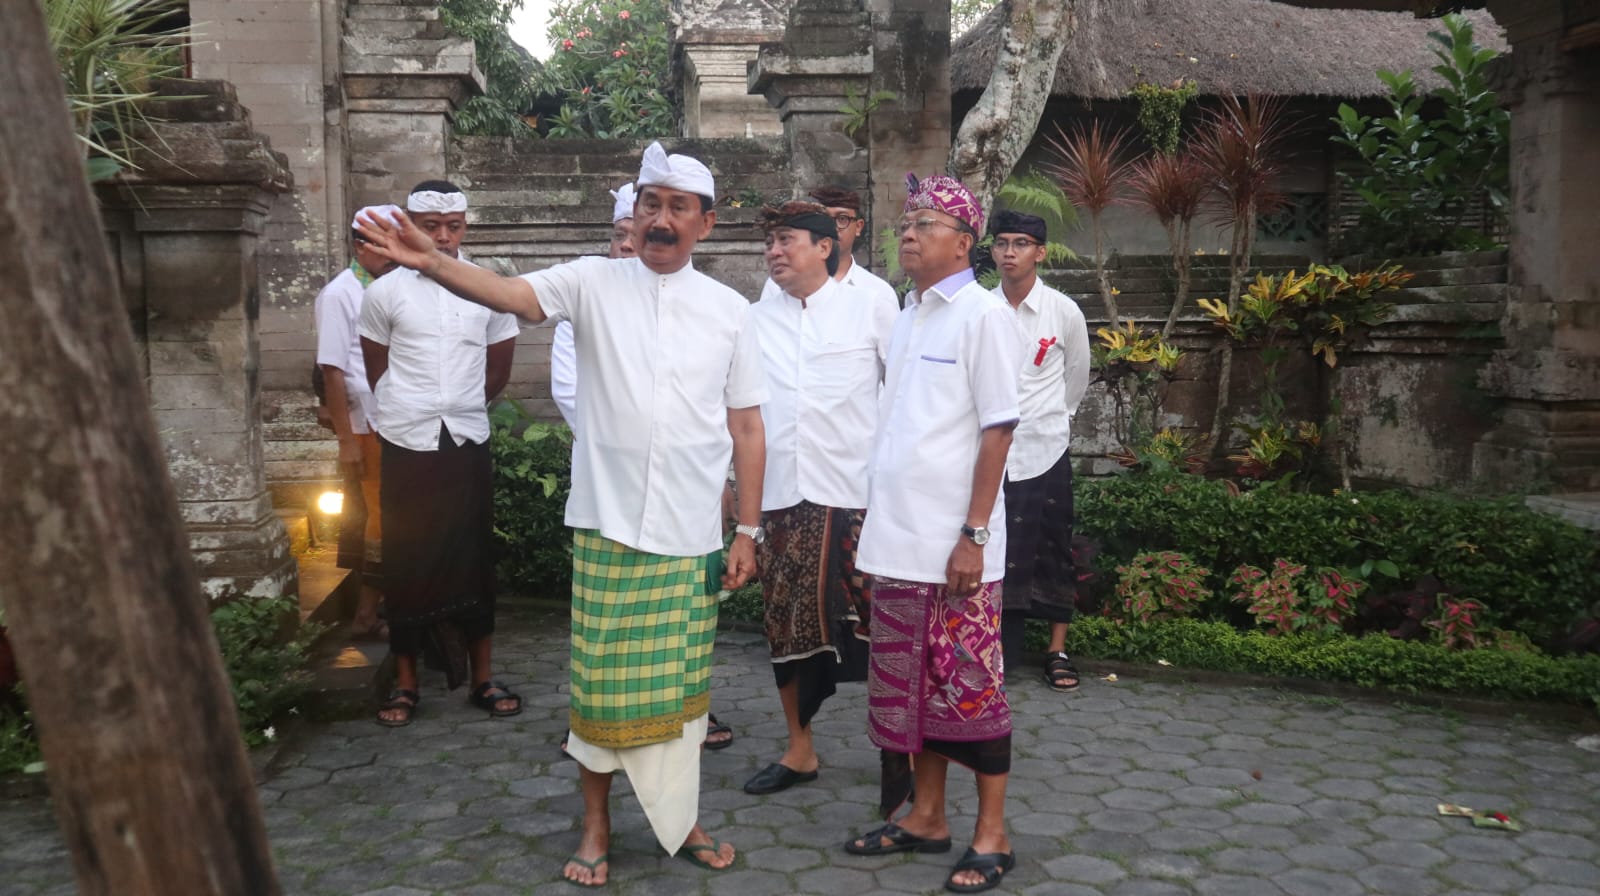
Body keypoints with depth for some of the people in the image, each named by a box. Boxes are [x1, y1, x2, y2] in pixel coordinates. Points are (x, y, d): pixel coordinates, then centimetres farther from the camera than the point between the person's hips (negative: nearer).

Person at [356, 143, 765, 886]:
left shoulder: (729, 310, 3)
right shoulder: (594, 283, -1)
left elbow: (746, 429, 5)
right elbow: (509, 294, -17)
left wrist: (748, 530, 2)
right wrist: (429, 262, -36)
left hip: (690, 533, 1)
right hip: (607, 525, -1)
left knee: (680, 684, 12)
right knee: (600, 680, 8)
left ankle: (679, 818, 31)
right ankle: (596, 824, 26)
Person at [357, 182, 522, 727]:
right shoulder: (385, 293, -2)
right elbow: (376, 370, 10)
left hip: (468, 442, 1)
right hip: (406, 444, -1)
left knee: (473, 560, 7)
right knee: (407, 563, 5)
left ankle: (482, 678, 17)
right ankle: (405, 683, 16)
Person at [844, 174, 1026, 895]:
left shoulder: (984, 315, -8)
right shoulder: (903, 316, 13)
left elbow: (998, 430, -12)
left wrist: (973, 535, -16)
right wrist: (878, 519, 13)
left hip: (954, 544, -7)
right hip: (896, 538, 7)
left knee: (971, 687, 3)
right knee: (912, 686, 14)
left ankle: (991, 835, 16)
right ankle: (926, 816, 28)